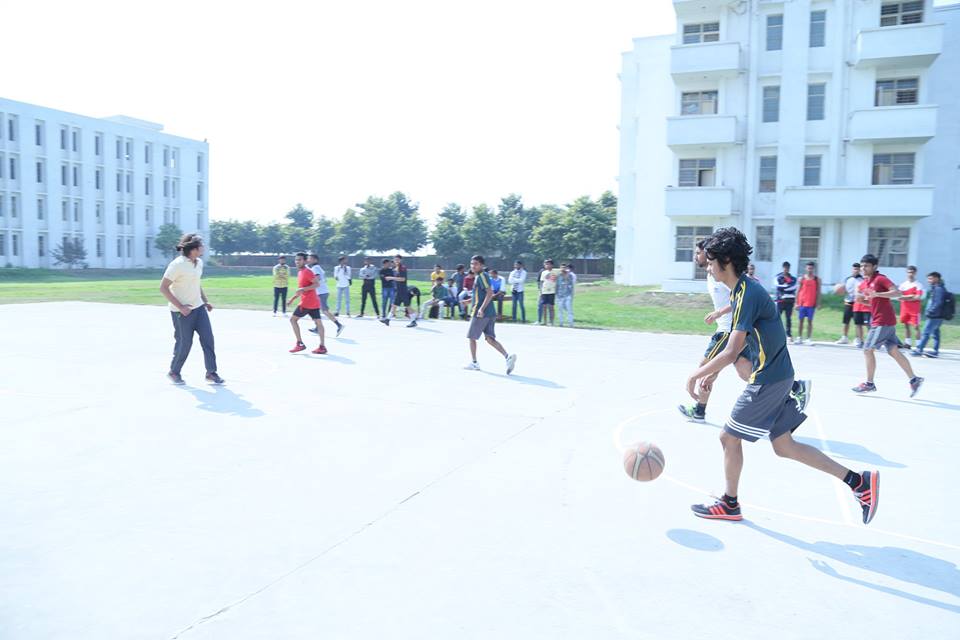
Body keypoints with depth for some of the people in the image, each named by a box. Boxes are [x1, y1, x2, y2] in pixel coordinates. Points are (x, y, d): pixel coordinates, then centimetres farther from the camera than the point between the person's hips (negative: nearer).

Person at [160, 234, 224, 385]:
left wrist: (205, 301, 13)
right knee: (184, 343, 2)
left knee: (208, 339, 1)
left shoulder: (199, 263, 6)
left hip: (199, 307, 7)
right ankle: (174, 372, 24)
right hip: (182, 311, -7)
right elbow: (163, 287, -17)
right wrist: (180, 307, -21)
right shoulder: (177, 264, -18)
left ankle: (211, 373, 9)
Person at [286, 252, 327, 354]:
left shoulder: (307, 271, -12)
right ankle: (322, 347, 7)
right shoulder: (300, 272, 18)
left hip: (307, 302, -9)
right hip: (314, 302, 9)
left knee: (293, 319, 0)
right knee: (318, 322, 6)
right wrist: (293, 298, 22)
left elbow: (317, 284, -20)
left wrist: (303, 289, -26)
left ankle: (300, 344, 0)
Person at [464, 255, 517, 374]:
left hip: (480, 313, -9)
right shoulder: (479, 276, 17)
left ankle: (474, 363, 15)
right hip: (490, 314, 9)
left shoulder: (482, 276, -12)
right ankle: (508, 357, -11)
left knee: (472, 337, 6)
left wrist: (482, 308, -27)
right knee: (490, 339, 5)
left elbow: (490, 293, -22)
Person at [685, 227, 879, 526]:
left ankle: (730, 504, 19)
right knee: (784, 446, 14)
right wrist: (712, 372, 19)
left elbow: (730, 353, -25)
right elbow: (739, 343, 21)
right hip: (776, 376, 10)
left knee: (729, 437, 3)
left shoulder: (747, 294, -20)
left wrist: (695, 375, -15)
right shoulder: (743, 290, 10)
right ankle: (859, 481, 18)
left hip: (769, 379, -10)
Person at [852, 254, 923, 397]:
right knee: (894, 352, 9)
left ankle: (869, 384, 1)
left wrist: (877, 294, -30)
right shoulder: (865, 283, 15)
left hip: (883, 322, -9)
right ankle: (914, 379, 13)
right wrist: (861, 298, 5)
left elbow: (897, 293, -21)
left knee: (868, 350, -6)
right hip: (879, 321, 9)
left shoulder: (880, 279, -11)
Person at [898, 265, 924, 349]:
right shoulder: (903, 284, 8)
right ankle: (907, 342, 19)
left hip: (915, 309, -5)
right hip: (905, 308, 5)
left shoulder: (918, 285, -5)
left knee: (916, 326, -6)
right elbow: (899, 296, 2)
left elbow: (918, 297, -14)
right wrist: (911, 296, -11)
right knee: (906, 325, 10)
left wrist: (905, 297, -14)